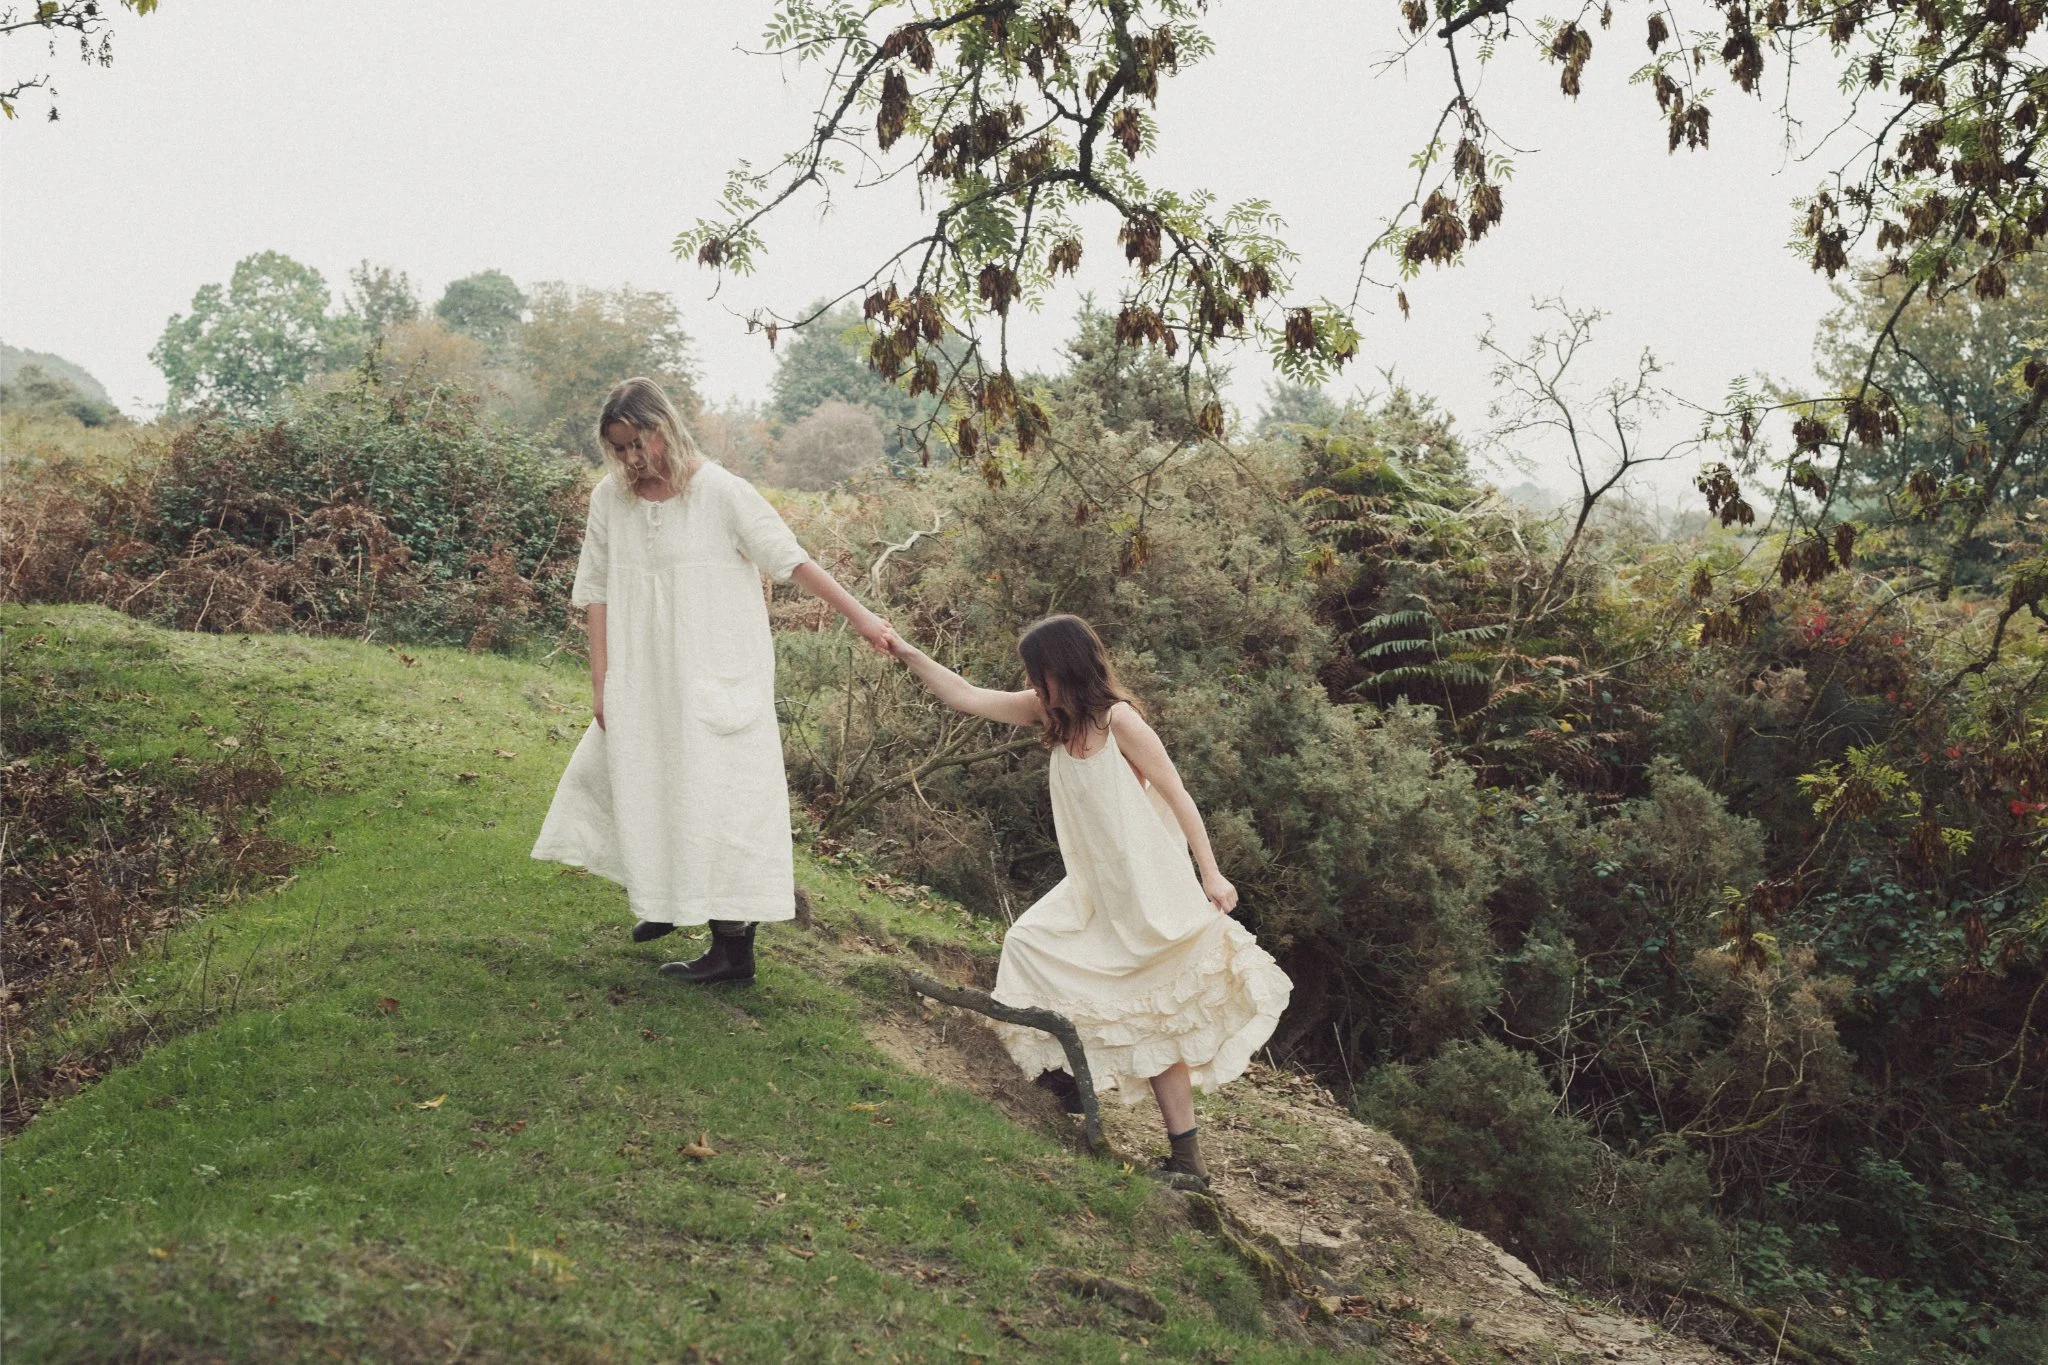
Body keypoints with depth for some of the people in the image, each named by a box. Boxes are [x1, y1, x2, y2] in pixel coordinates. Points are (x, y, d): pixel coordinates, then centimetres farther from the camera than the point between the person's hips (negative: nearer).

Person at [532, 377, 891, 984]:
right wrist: (601, 683, 3)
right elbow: (600, 593, 5)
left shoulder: (720, 491, -13)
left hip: (717, 679, -6)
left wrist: (859, 616, -15)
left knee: (718, 797, -5)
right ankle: (664, 900, 36)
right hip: (645, 681, 6)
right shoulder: (610, 498, 1)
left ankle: (733, 946, 3)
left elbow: (792, 560, -11)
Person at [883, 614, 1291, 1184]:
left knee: (1155, 1021, -5)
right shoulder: (1053, 712, 3)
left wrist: (1210, 873, -18)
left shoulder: (1117, 719, -18)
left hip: (1145, 891, -8)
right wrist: (909, 654, 4)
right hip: (1094, 890, 8)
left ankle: (1187, 1158, 4)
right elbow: (966, 697, 8)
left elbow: (1176, 795, -16)